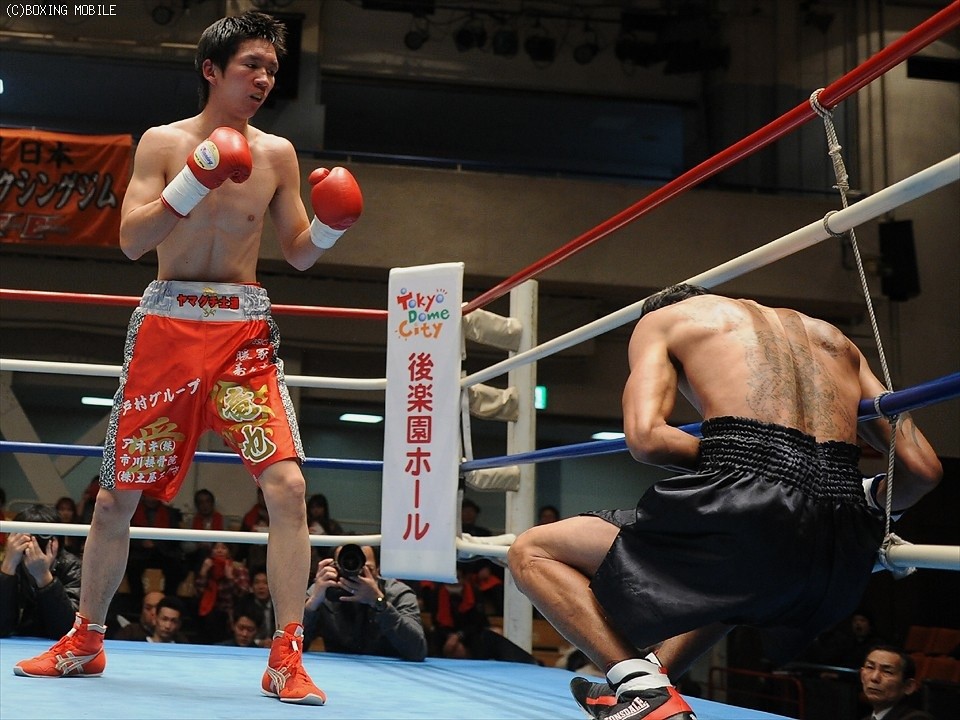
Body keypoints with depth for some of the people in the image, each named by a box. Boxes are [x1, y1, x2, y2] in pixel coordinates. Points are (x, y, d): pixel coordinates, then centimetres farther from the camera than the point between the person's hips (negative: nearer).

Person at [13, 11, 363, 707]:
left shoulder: (277, 153, 7)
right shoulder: (164, 142, 2)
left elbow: (298, 253, 9)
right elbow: (132, 240, -8)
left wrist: (330, 225, -11)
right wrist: (195, 179, -19)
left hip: (244, 330, 1)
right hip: (167, 324, 0)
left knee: (286, 482, -17)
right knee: (118, 490, 7)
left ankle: (287, 660, -9)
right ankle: (85, 641, 27)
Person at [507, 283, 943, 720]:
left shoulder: (661, 318, 18)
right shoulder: (829, 335, 31)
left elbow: (645, 438, -2)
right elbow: (922, 467, 21)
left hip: (751, 512, -6)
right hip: (846, 559, 7)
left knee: (530, 554, 9)